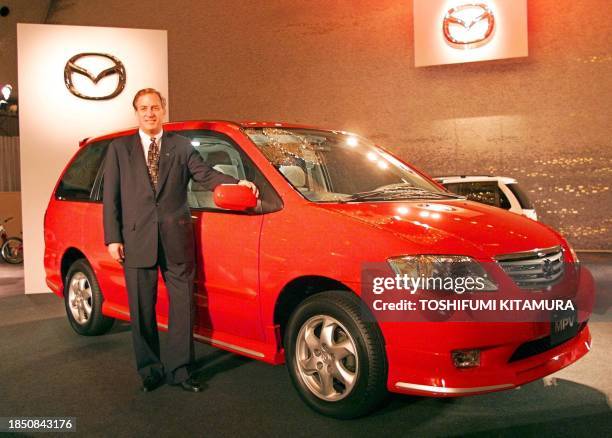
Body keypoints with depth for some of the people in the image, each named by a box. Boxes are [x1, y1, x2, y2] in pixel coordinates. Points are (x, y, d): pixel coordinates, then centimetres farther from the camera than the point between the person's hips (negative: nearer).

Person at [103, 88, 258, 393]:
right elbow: (110, 196, 6)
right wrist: (113, 238, -2)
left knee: (182, 306, 4)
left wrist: (238, 183, -18)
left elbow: (205, 174, 0)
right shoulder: (119, 148, 9)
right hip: (136, 240, 0)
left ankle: (178, 369, 17)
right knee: (142, 310, 8)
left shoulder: (181, 146, 10)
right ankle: (149, 369, 24)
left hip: (177, 241, 0)